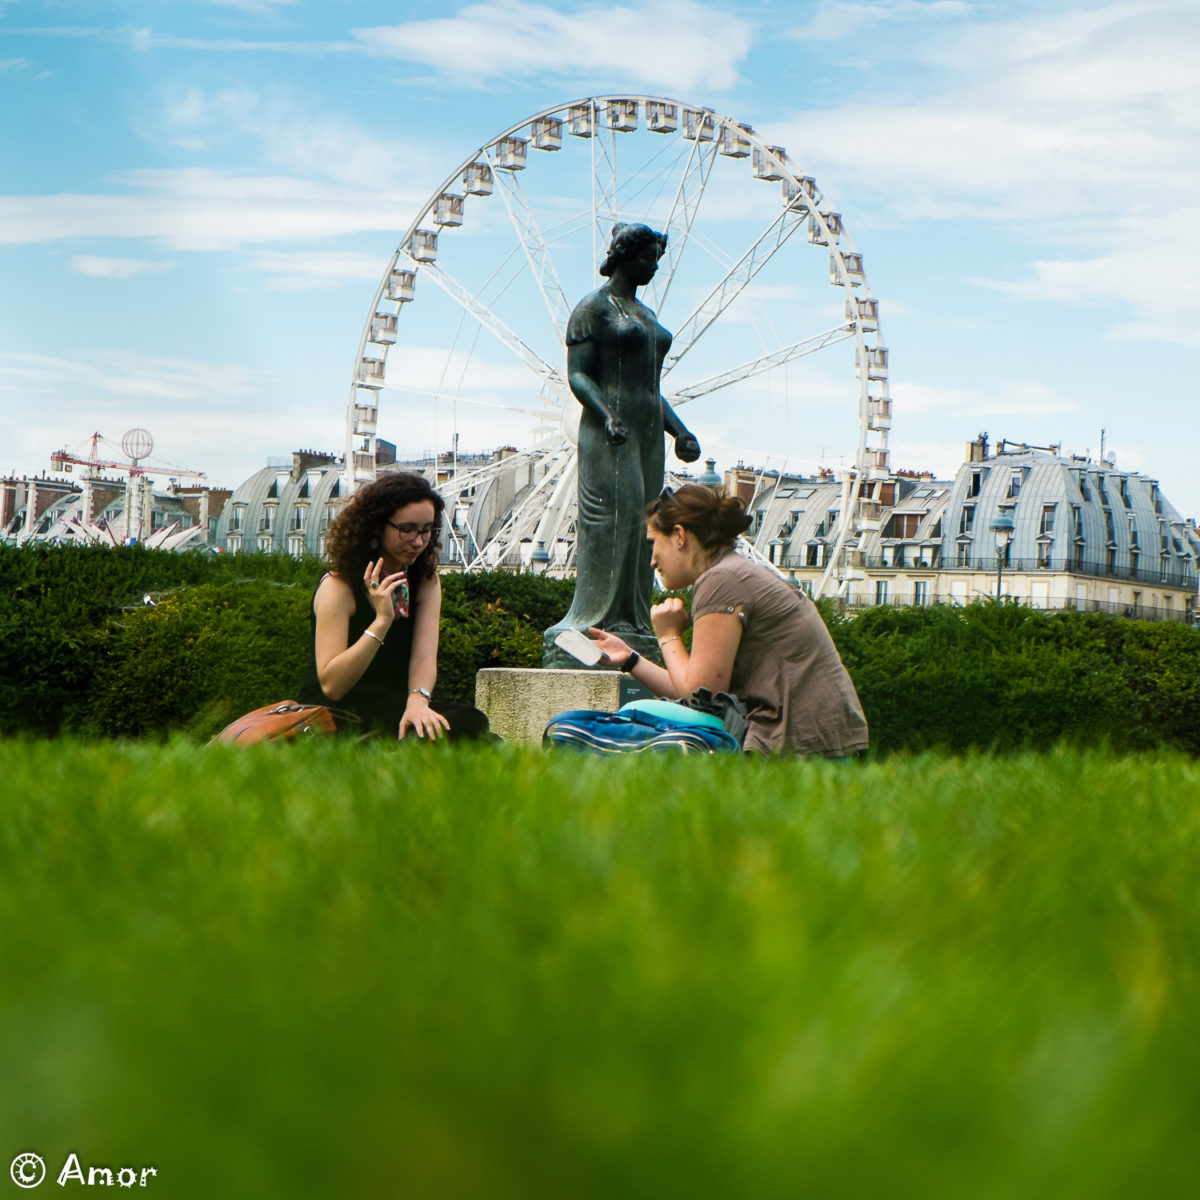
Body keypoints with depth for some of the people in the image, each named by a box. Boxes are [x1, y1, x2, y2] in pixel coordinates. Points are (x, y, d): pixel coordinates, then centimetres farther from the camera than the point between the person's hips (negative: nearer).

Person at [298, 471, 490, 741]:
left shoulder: (426, 581, 9)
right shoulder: (337, 587, -10)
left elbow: (425, 654, -8)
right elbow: (331, 687, -19)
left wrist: (418, 701, -30)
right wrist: (381, 620, -26)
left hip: (394, 707, 7)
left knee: (471, 722, -25)